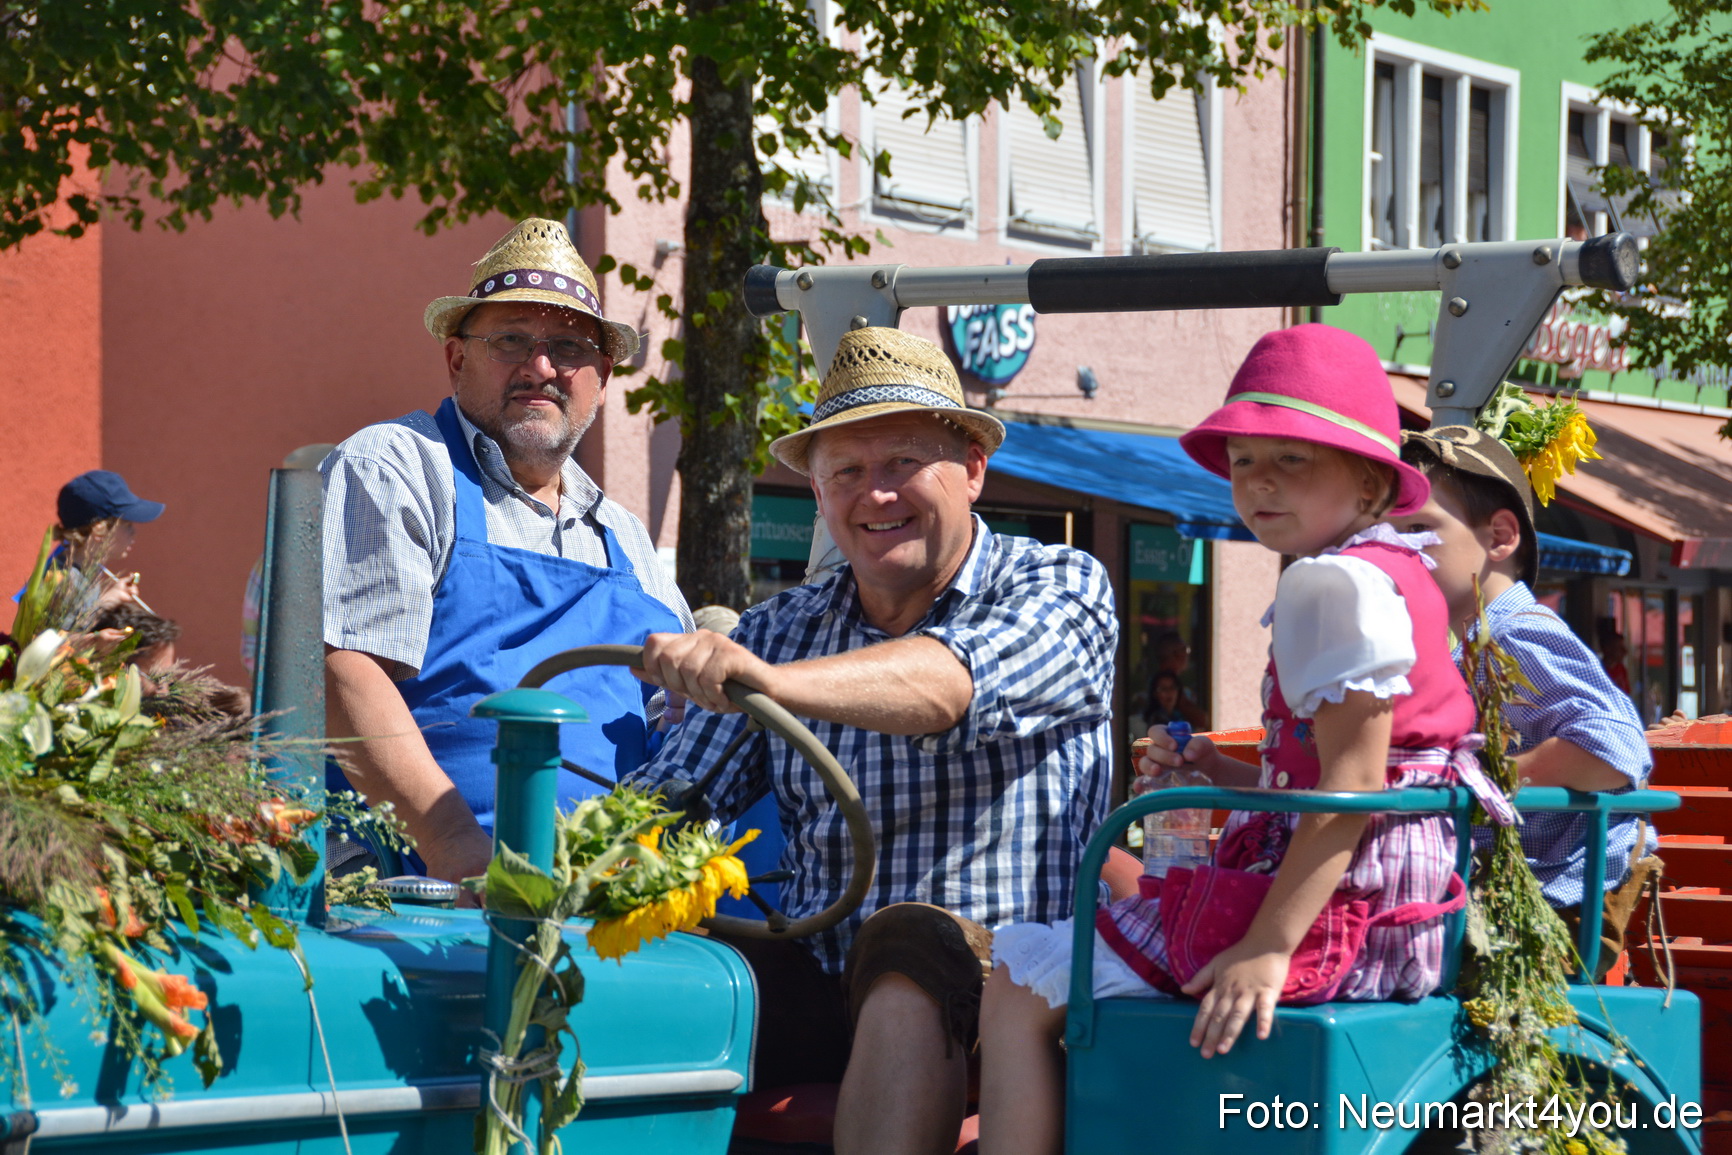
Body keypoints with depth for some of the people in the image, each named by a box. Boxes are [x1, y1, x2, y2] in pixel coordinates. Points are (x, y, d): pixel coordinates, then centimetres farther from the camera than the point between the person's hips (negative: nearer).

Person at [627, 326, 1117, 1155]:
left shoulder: (1060, 589, 2)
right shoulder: (779, 632, 17)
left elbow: (950, 685, -21)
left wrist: (767, 679, -39)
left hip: (1003, 975, -4)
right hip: (818, 984, 4)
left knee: (909, 941, -37)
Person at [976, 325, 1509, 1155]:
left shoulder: (1338, 583, -16)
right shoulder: (1399, 576, 16)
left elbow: (1353, 789, -24)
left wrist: (1268, 949, -28)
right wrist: (1216, 773, 9)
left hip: (1334, 910, -11)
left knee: (1020, 987, -8)